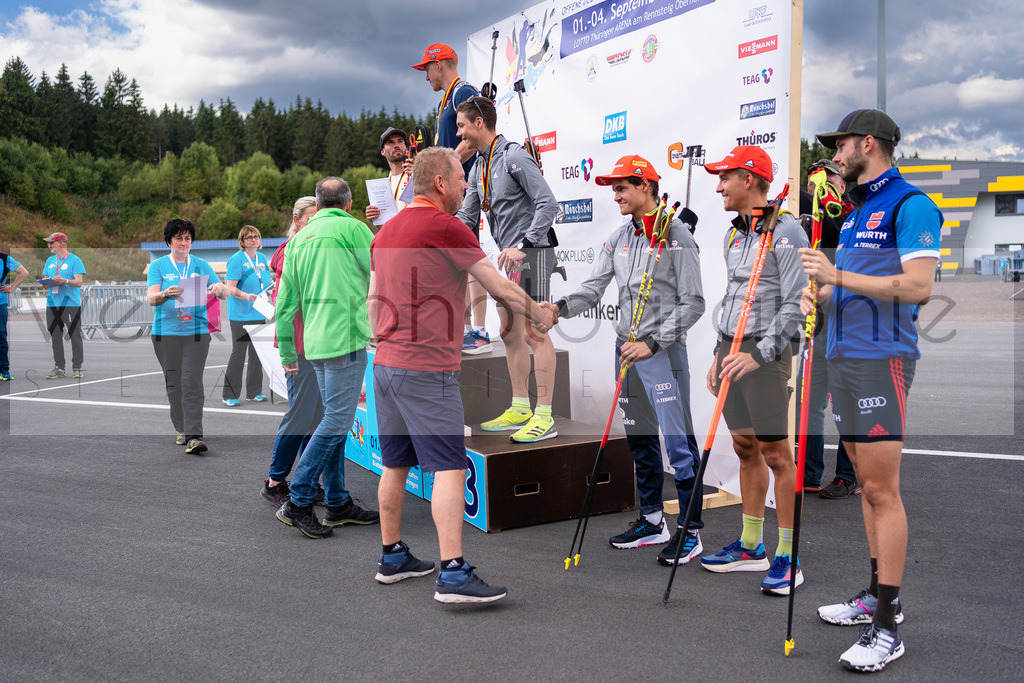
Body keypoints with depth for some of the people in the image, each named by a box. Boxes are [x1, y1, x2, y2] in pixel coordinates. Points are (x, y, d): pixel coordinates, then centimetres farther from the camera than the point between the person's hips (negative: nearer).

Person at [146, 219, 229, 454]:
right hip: (166, 333, 0)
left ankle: (194, 436, -13)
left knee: (192, 383, -10)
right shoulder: (158, 265, 6)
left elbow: (225, 293, 6)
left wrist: (220, 288, -18)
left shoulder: (201, 265, 11)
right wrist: (166, 294, -28)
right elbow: (151, 298, -6)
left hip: (196, 331, 0)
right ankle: (183, 429, 23)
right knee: (173, 384, 7)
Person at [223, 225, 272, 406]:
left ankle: (254, 391, 19)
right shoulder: (236, 260, -8)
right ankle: (230, 395, 2)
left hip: (259, 313, 6)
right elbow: (230, 287, -14)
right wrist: (246, 296, -29)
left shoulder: (262, 258, 13)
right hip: (240, 314, -6)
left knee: (257, 353, 9)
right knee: (238, 352, -5)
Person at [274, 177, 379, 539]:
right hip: (345, 337, -8)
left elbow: (285, 303, 16)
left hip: (317, 342, 8)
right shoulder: (351, 227, -3)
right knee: (337, 422, -5)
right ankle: (296, 502, -3)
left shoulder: (299, 239, 16)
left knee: (334, 419, 14)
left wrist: (287, 353, 23)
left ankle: (338, 503, 19)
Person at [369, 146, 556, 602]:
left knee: (395, 465, 15)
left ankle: (392, 557, 25)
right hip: (428, 368, -9)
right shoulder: (445, 226, -10)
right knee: (449, 467, -8)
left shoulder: (386, 230, 16)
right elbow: (501, 289, -7)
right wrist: (541, 317, 8)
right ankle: (453, 574, -11)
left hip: (385, 363, 9)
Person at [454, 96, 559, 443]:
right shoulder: (479, 167, 16)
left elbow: (547, 203, -18)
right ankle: (520, 408, 20)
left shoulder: (514, 156, -12)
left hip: (531, 254, -10)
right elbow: (467, 218, 21)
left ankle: (545, 417, -8)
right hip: (508, 257, 10)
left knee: (533, 331, -11)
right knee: (510, 332, 11)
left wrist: (522, 246, -23)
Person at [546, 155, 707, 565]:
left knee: (679, 440, -5)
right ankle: (652, 520, 28)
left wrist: (652, 343, -18)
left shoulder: (676, 235, -9)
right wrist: (561, 308, -12)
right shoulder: (618, 239, 11)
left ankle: (691, 531, 5)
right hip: (626, 346, 8)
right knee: (639, 438, 15)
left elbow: (693, 303, -12)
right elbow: (593, 289, 8)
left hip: (663, 350, -7)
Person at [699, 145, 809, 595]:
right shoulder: (734, 234, 16)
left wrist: (760, 354, -22)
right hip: (732, 348, 8)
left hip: (765, 352, -8)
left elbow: (795, 304, -16)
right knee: (745, 449, 12)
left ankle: (787, 557, 4)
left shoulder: (786, 231, -10)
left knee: (776, 452, -5)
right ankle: (750, 546, 21)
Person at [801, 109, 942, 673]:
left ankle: (886, 627, -3)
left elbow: (917, 287, -19)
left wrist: (839, 276, -19)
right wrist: (819, 297, 6)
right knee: (866, 483, 13)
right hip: (843, 358, 9)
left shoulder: (909, 205, -9)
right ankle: (879, 594, 24)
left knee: (881, 489, -8)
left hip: (881, 359, -9)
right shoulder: (854, 213, 20)